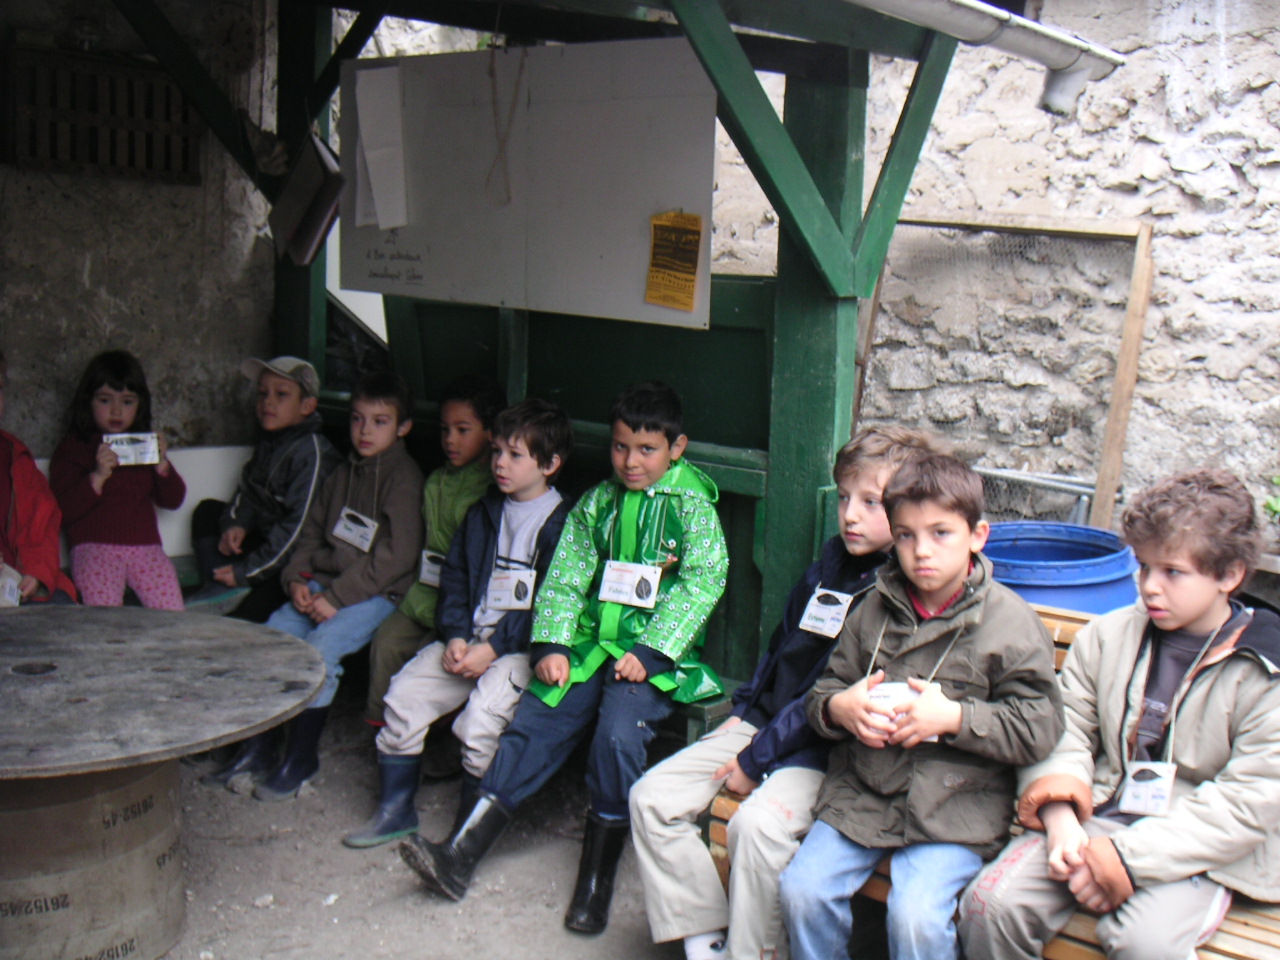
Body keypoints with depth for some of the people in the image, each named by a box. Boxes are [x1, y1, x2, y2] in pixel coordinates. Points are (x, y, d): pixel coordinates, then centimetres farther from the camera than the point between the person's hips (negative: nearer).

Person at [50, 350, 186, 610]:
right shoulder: (73, 448, 5)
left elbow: (173, 500, 13)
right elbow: (60, 511, -6)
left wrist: (161, 464, -4)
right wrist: (98, 477, -18)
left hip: (146, 548, 4)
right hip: (95, 549, -3)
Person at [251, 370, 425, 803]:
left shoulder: (403, 476, -9)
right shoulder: (345, 472, 16)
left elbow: (397, 555, -17)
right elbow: (313, 530, 20)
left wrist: (336, 597, -18)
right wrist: (297, 579, 0)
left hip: (377, 594, -7)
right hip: (326, 585, 7)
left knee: (320, 649, -26)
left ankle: (301, 758, -11)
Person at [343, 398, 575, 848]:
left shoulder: (562, 523, -7)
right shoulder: (483, 513, 15)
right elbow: (455, 577, 15)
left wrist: (494, 648, -17)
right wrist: (456, 636, -2)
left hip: (522, 647, -7)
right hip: (471, 637, 7)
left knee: (480, 717, -28)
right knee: (404, 693, -8)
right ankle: (396, 811, 8)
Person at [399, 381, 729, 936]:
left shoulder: (691, 505, 0)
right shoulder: (597, 503, 13)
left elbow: (702, 583, -9)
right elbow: (565, 578, 11)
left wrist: (649, 653, -16)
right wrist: (552, 646, -4)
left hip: (656, 655, -4)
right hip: (591, 644, 5)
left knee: (617, 734, -27)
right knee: (533, 725, -11)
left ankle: (596, 885, -13)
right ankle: (458, 856, -9)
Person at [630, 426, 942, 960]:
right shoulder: (833, 560, 8)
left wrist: (757, 759, -17)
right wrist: (744, 708, 14)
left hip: (824, 744, -8)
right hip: (766, 720, 8)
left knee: (758, 824, -34)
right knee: (652, 796, -2)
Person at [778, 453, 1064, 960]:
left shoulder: (1010, 622, -4)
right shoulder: (874, 609, 8)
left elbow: (1039, 730, -8)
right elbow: (821, 694, 15)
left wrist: (953, 717, -17)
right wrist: (839, 708, -9)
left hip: (956, 808, -4)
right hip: (861, 794, 4)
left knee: (917, 917, -22)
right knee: (802, 889, -11)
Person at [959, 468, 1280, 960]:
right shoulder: (1106, 637, 8)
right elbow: (1063, 729, 6)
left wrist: (1130, 856, -17)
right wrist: (1060, 816, -15)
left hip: (1195, 855, -3)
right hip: (1090, 821, 3)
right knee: (990, 902, -20)